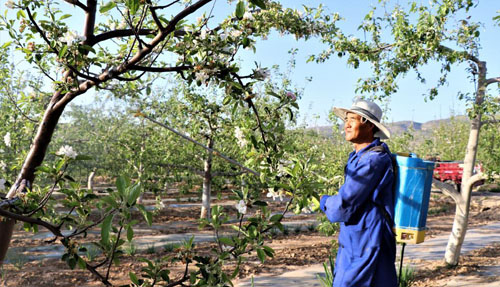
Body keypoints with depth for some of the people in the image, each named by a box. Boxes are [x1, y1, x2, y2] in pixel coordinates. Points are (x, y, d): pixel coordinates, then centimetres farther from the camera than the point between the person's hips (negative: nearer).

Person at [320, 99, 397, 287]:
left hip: (365, 248, -9)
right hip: (353, 243, 9)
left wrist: (323, 202, -3)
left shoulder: (373, 160, -21)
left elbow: (343, 206, -22)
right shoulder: (357, 156, 11)